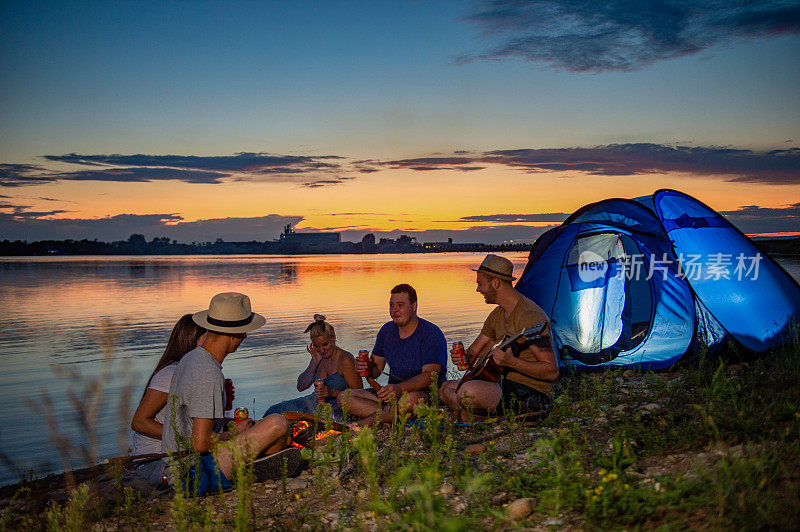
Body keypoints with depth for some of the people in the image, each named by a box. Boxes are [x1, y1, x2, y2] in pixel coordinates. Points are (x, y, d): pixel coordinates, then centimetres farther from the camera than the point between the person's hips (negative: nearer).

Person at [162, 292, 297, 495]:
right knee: (277, 425, -19)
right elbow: (200, 444, -25)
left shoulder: (190, 358, 10)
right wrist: (234, 434, -7)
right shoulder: (209, 374, -22)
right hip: (197, 476, -10)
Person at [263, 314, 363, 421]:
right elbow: (301, 387, 5)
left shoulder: (345, 359, -12)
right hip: (315, 403, 8)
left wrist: (332, 392, -27)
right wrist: (315, 361, -5)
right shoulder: (319, 357, 9)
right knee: (274, 410, 0)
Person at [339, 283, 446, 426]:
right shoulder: (387, 330, 10)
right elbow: (376, 370, 15)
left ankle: (361, 424, -25)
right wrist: (366, 367, -11)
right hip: (392, 394, 6)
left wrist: (399, 388, -39)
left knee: (411, 398, -43)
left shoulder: (432, 334, -11)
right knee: (344, 397, -13)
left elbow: (431, 376, -23)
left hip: (426, 394, -6)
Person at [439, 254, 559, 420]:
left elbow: (552, 371, -22)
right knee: (446, 388, 11)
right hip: (505, 385, 10)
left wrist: (512, 362, -34)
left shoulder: (530, 316, -19)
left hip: (531, 395, -10)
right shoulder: (497, 315, 12)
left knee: (468, 391, -31)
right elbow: (474, 351, 20)